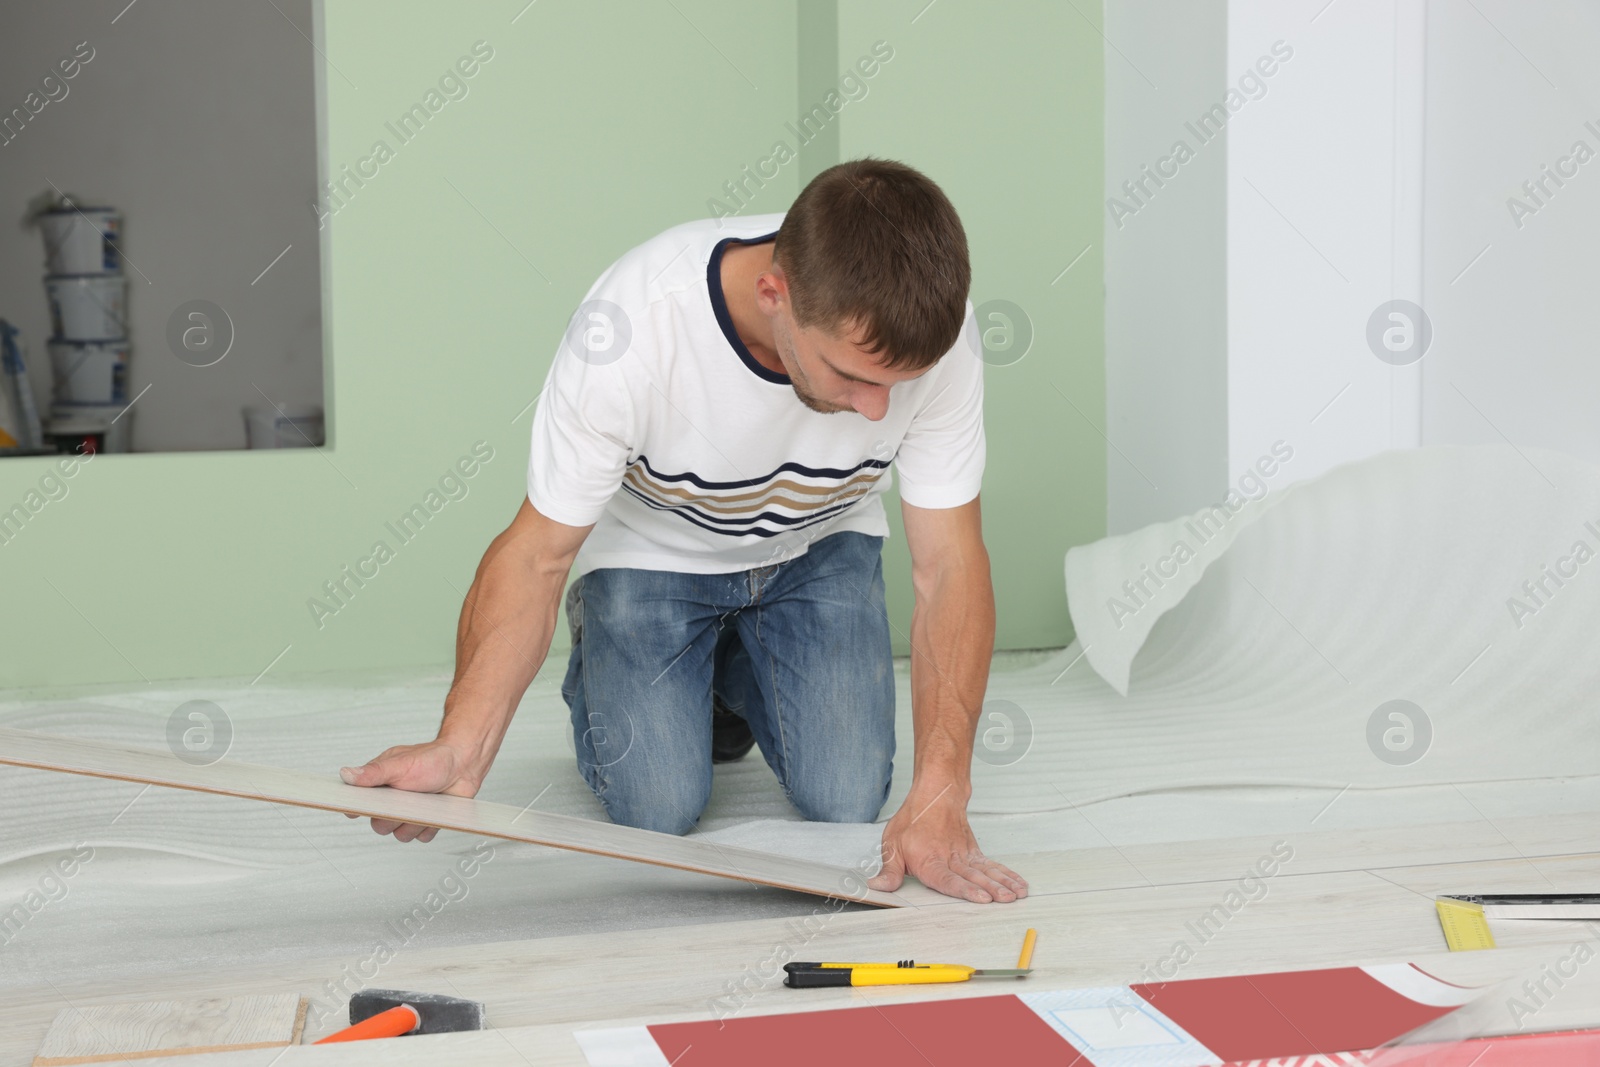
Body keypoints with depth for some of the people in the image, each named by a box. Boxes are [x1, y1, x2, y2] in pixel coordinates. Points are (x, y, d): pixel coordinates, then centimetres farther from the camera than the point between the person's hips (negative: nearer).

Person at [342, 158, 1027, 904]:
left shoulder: (932, 334, -32)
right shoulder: (627, 332, -39)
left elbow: (949, 566, -26)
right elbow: (536, 555, -30)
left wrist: (939, 796, -34)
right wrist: (459, 751, -43)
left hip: (819, 545, 2)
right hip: (653, 553, -2)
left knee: (846, 800, -11)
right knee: (658, 806, -13)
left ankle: (739, 668, 21)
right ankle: (597, 662, 20)